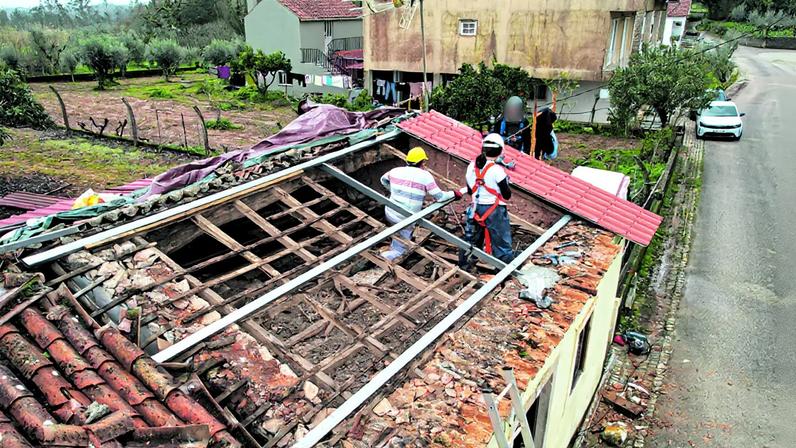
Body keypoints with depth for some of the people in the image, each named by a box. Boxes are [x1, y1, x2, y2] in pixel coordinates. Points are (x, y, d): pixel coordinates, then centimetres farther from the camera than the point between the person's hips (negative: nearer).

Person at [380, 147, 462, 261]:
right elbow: (439, 196, -10)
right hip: (405, 220, -4)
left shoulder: (396, 171, 0)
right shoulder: (425, 176, -13)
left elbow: (383, 180, 21)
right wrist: (454, 194, 6)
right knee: (401, 247, 11)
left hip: (389, 214, 5)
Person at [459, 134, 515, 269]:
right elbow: (507, 195, -12)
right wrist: (506, 182, 4)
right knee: (501, 241, 5)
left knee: (472, 237, 20)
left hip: (476, 208, 6)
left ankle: (465, 262, 32)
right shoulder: (497, 170, -19)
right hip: (494, 210, -6)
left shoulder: (472, 166, -1)